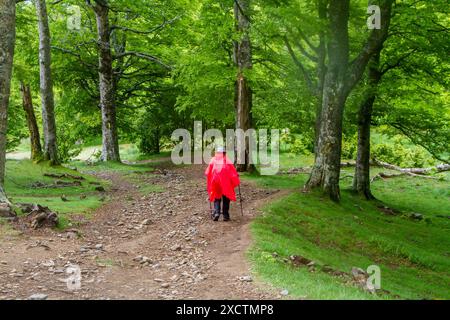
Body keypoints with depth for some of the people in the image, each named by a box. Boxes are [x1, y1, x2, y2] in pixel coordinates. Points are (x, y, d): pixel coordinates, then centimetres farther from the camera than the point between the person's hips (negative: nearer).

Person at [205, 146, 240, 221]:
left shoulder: (213, 160, 8)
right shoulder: (227, 160, 4)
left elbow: (207, 173, 3)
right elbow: (233, 171, -3)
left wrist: (210, 183, 13)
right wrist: (237, 181, 3)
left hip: (215, 182, 1)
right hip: (226, 182, -1)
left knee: (216, 198, 13)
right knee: (226, 198, 11)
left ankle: (216, 212, -7)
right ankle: (225, 215, 8)